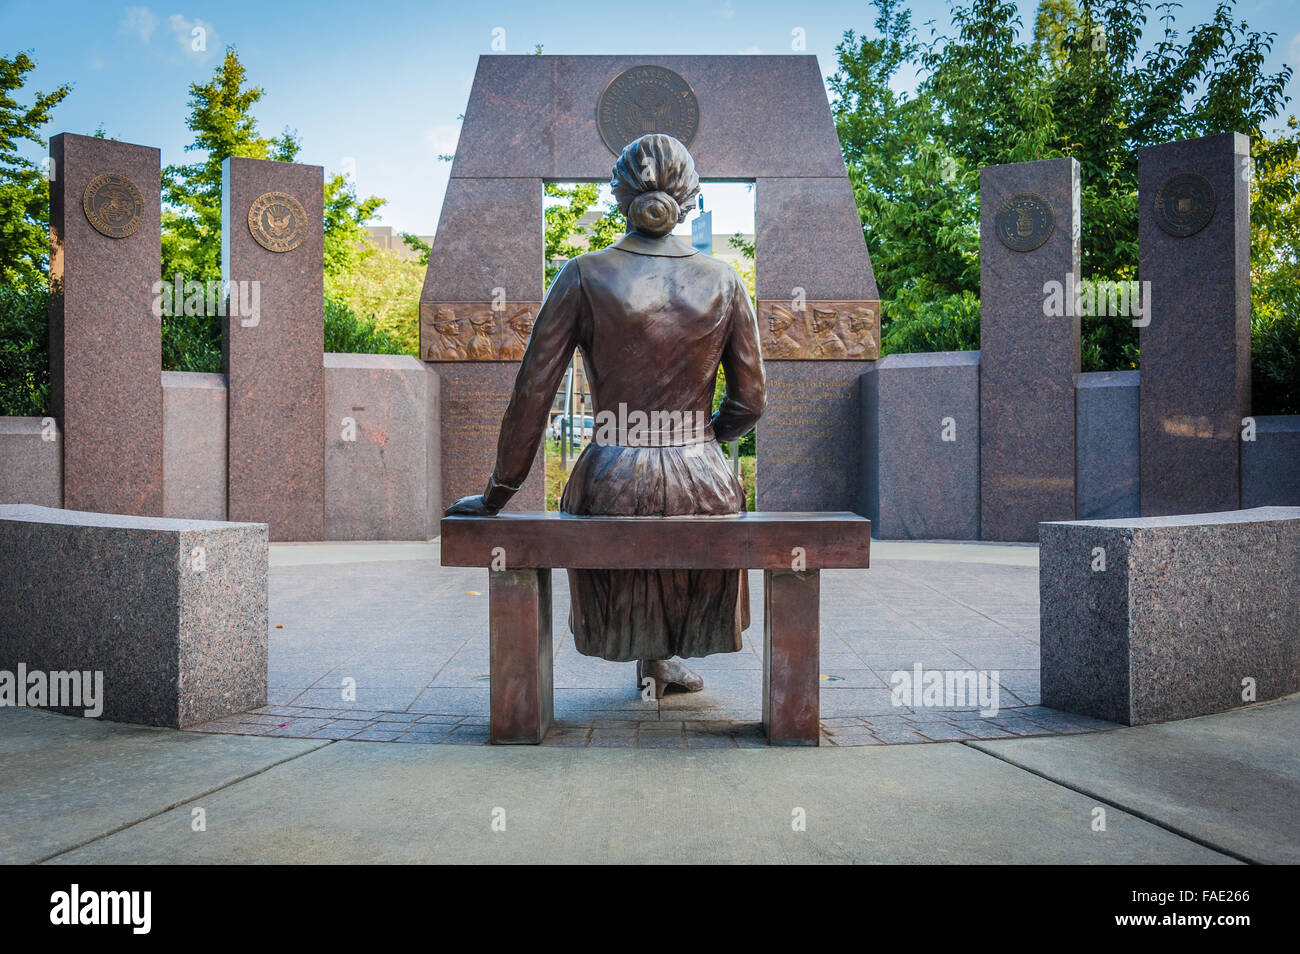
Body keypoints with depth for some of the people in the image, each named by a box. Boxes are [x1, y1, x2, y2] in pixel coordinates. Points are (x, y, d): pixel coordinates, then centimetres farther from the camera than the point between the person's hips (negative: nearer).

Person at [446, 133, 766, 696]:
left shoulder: (584, 277, -6)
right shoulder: (724, 281, -1)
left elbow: (532, 393, -6)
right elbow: (750, 402, 4)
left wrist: (495, 496, 4)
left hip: (613, 489, -1)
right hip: (701, 489, 1)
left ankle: (656, 659, 48)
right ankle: (664, 658, 47)